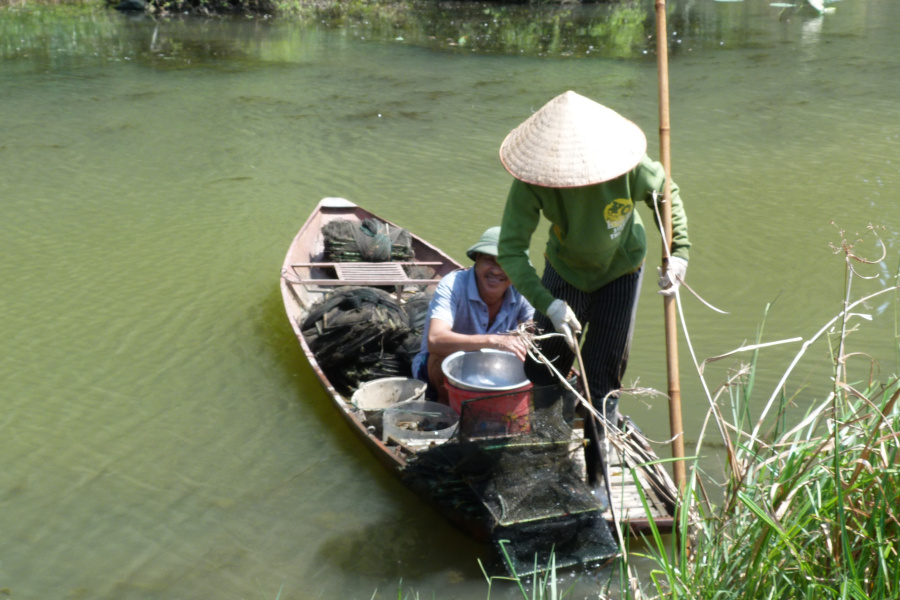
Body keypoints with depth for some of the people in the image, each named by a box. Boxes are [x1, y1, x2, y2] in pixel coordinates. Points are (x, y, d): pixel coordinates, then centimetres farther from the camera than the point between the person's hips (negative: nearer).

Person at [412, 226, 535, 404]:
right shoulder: (453, 285, -27)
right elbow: (435, 340, -41)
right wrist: (494, 341, -53)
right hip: (438, 369, -4)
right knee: (451, 353, -36)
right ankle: (446, 402, -10)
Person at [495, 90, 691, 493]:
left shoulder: (630, 169, -31)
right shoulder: (532, 181, -32)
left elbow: (666, 193, -7)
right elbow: (510, 250, -33)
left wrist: (678, 252, -13)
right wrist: (548, 304, -44)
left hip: (619, 271, -1)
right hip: (564, 269, 1)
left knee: (603, 379, -1)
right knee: (542, 373, 4)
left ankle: (595, 478, 15)